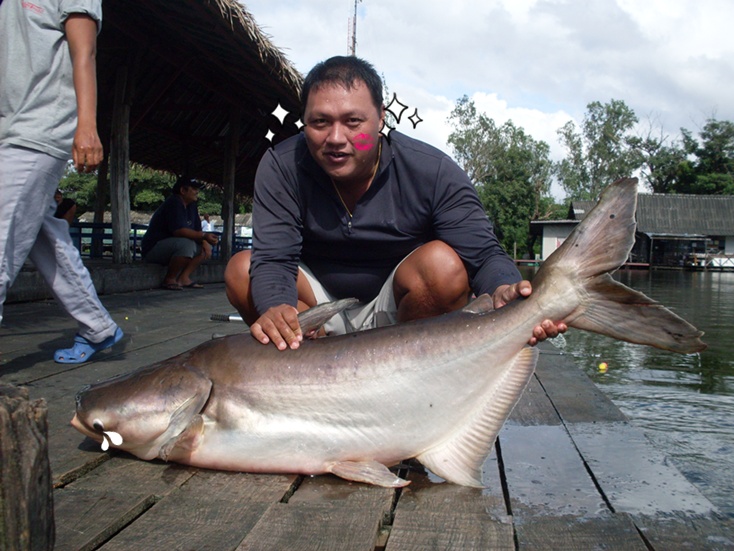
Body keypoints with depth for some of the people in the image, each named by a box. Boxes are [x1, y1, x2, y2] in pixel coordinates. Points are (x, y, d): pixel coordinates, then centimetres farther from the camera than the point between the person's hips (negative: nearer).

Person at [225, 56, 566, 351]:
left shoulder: (434, 173, -19)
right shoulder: (281, 167, -16)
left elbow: (483, 254, -22)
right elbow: (274, 258, -23)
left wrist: (505, 290, -47)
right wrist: (275, 308, -47)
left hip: (395, 308, -1)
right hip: (320, 305, 2)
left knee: (443, 263, -31)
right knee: (242, 270, -21)